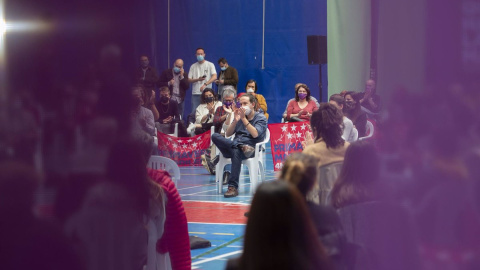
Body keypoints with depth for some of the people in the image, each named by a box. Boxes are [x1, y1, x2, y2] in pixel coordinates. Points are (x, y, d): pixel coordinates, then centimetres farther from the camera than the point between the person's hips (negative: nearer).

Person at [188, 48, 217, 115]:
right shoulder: (193, 66, 14)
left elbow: (214, 77, -10)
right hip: (195, 93, 3)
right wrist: (198, 79, -10)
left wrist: (205, 84, -24)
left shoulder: (210, 65, 4)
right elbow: (189, 80, 10)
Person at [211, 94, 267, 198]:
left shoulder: (261, 118, 8)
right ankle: (242, 147, -35)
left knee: (236, 152, -40)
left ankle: (233, 187, -45)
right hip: (236, 144, 5)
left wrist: (244, 119, -11)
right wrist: (235, 121, -1)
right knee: (215, 136, -20)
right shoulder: (240, 116, 22)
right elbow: (227, 134, 14)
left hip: (251, 147, -5)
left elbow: (255, 134, -11)